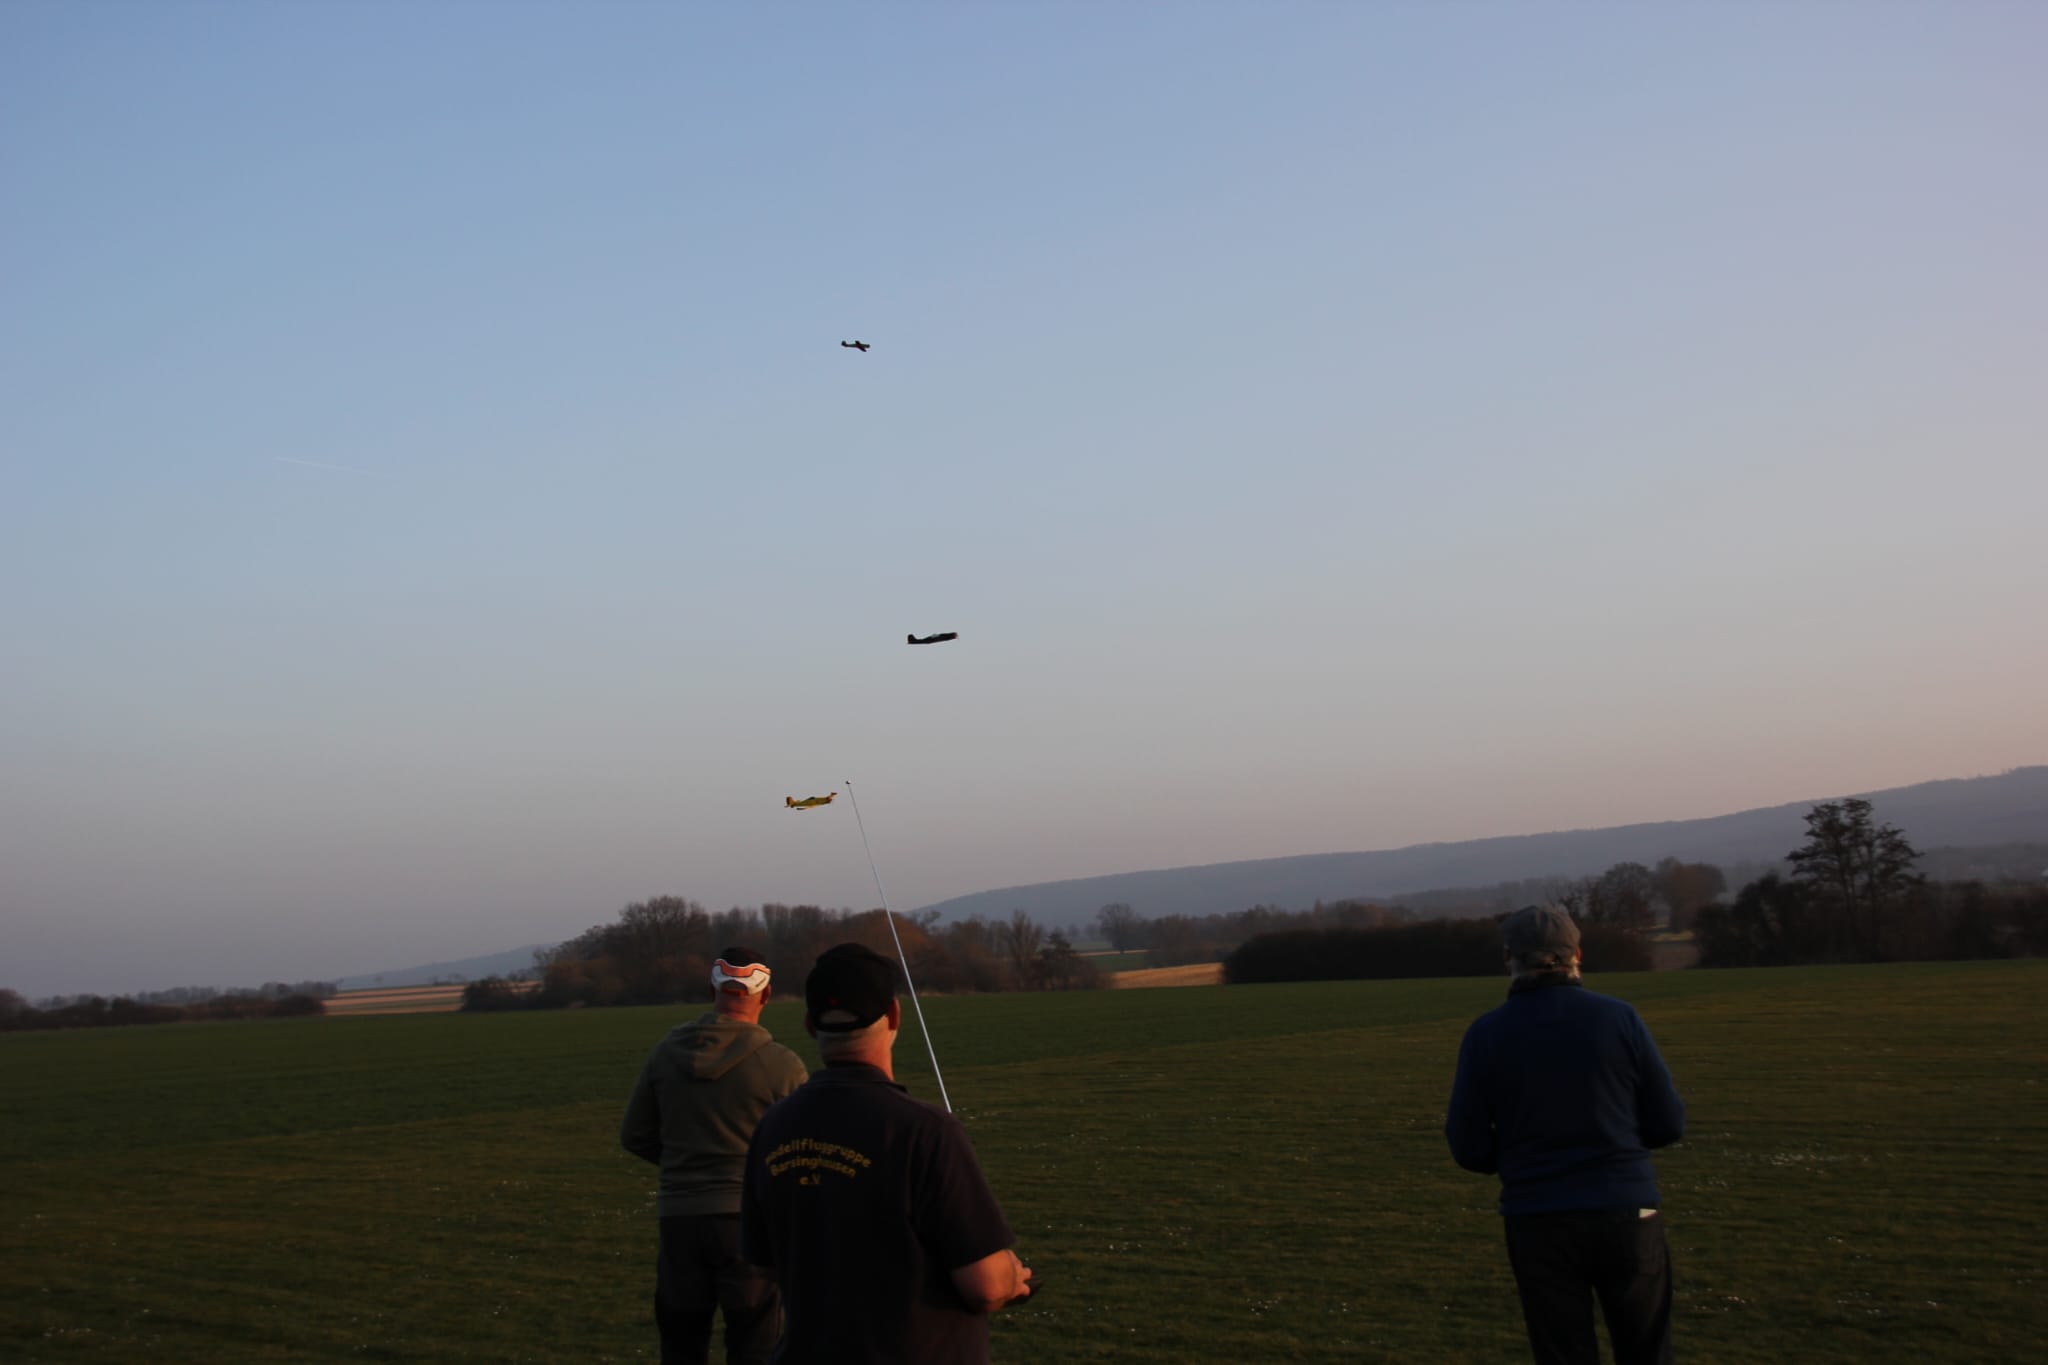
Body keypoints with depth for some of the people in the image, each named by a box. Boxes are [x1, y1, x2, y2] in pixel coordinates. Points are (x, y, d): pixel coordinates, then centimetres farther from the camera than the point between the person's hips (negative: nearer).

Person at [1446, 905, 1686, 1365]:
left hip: (1539, 1224, 0)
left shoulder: (1486, 1034, -5)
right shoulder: (1619, 1017, -4)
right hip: (1626, 1214, 0)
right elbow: (1668, 1125, 1)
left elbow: (1469, 1148, -2)